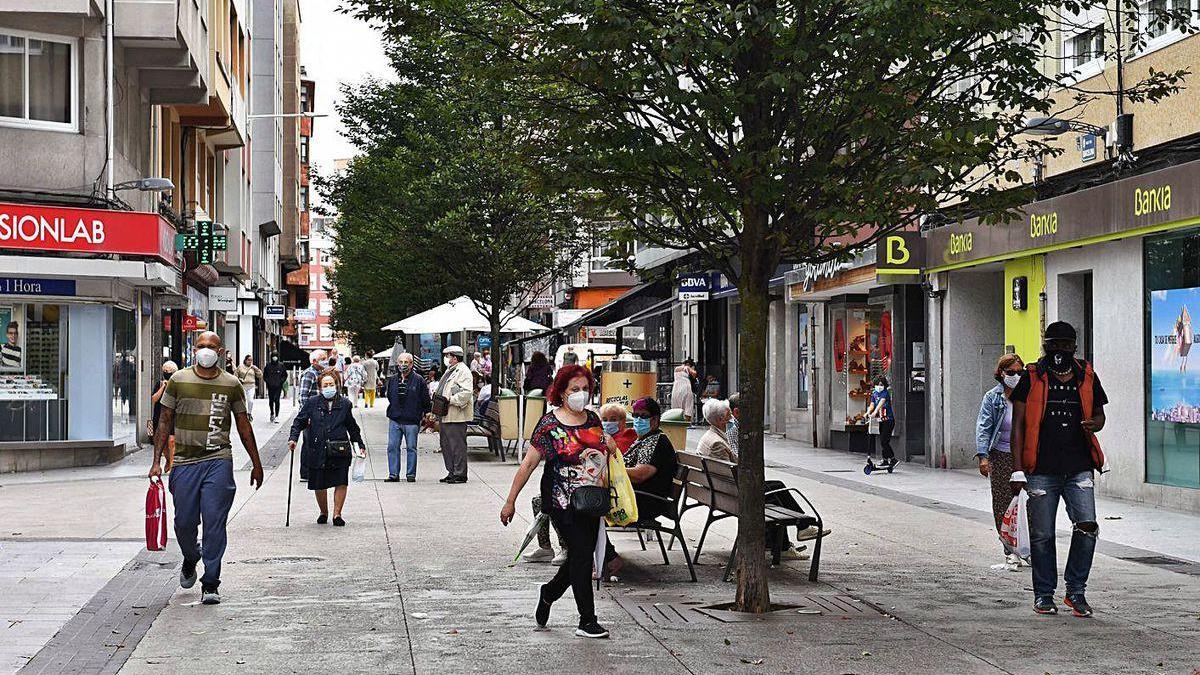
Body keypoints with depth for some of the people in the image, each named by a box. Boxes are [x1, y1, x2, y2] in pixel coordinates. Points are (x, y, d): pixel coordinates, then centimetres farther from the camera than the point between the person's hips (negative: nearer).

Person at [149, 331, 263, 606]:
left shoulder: (231, 384, 5)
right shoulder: (178, 380, 4)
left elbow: (244, 426, 13)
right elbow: (165, 422, 8)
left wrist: (256, 464, 14)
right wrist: (157, 461, 1)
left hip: (218, 461, -1)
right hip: (185, 460, 1)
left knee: (214, 523, -6)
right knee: (184, 522, 5)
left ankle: (210, 584, 1)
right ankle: (191, 558, 37)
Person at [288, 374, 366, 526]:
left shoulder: (345, 404, 7)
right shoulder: (313, 403, 3)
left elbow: (352, 427, 17)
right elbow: (299, 421, 6)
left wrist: (360, 445, 18)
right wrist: (293, 438, -7)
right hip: (317, 451, 0)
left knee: (341, 483, -6)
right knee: (319, 485, 7)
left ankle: (337, 514, 5)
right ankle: (323, 513, 27)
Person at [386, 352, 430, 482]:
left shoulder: (419, 380, -3)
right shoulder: (392, 380, 9)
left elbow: (425, 399, 1)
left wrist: (425, 413, 2)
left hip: (412, 421, -4)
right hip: (394, 420, 4)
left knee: (411, 448, 3)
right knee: (392, 447, 1)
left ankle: (411, 474, 10)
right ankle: (393, 474, 7)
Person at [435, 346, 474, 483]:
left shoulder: (463, 371, -11)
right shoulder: (449, 371, 21)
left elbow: (466, 393, -22)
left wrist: (450, 400, -20)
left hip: (456, 416, -11)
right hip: (445, 415, 11)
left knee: (457, 445, -6)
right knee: (445, 444, 14)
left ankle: (460, 474, -1)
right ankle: (451, 472, 21)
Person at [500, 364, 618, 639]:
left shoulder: (592, 419, 9)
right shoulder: (550, 425, -10)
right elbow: (528, 464, -9)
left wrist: (609, 444, 5)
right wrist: (510, 501, -10)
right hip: (563, 503, -7)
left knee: (582, 555, 12)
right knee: (581, 554, -8)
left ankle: (548, 593, 38)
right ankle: (587, 621, 0)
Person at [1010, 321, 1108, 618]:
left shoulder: (1087, 377, 10)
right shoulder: (1032, 378, 2)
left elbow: (1099, 414, 23)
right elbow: (1018, 424, 1)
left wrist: (1093, 424, -3)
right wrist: (1017, 469, -6)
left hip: (1079, 468, 2)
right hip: (1041, 470, -2)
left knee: (1087, 527, -12)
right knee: (1042, 536, 4)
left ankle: (1075, 591, 4)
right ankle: (1044, 595, 18)